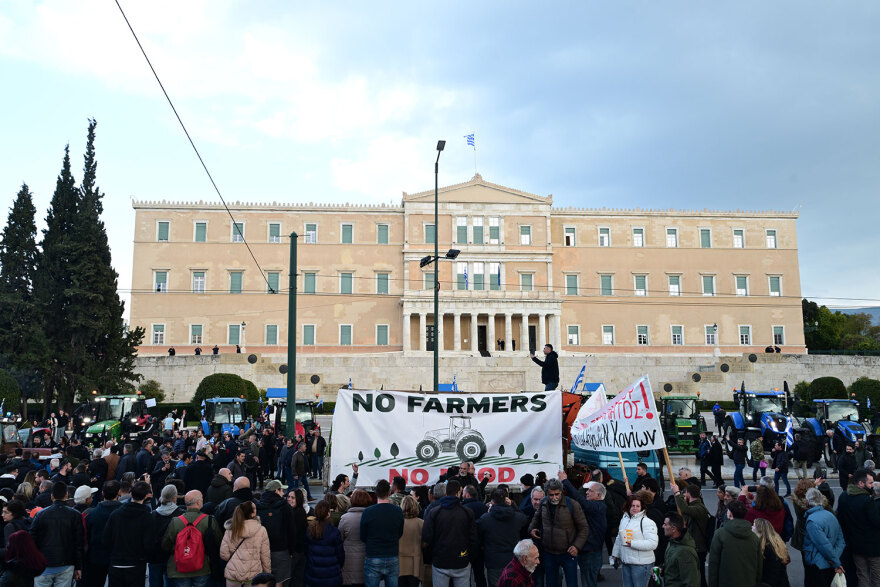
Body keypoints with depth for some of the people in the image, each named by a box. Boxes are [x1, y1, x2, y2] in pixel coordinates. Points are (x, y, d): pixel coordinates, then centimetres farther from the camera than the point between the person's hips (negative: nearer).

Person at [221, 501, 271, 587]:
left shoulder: (230, 530, -6)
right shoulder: (261, 530, -11)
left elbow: (223, 554, -3)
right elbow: (265, 556, -6)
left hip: (232, 576, 2)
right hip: (253, 576, -2)